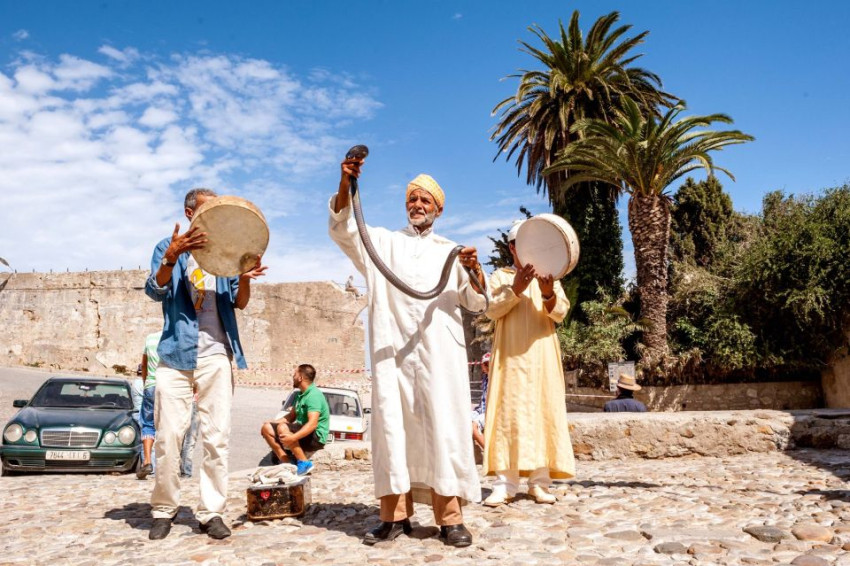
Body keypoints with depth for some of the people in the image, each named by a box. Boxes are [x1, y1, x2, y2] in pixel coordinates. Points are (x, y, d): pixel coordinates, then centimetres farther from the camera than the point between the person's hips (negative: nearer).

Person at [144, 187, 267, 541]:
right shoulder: (169, 248, 9)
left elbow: (239, 304, 7)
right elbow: (156, 290, -7)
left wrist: (244, 278, -15)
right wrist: (172, 256, -26)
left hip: (216, 355, 2)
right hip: (176, 354, -2)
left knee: (217, 436, -1)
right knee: (168, 436, -1)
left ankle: (211, 512, 6)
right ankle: (164, 510, 14)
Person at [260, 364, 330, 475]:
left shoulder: (314, 395, -19)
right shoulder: (300, 395, 12)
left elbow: (313, 424, -30)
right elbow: (292, 416, 19)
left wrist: (293, 437, -40)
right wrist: (272, 423, 5)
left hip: (316, 437, -10)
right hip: (302, 431, 10)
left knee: (282, 428, -32)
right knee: (267, 428, 2)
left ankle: (304, 463, -20)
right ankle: (287, 462, -4)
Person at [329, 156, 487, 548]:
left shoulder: (450, 250, 18)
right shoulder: (384, 242, 17)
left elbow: (478, 303, 12)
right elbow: (342, 230, 0)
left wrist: (475, 269, -9)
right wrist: (346, 184, -16)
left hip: (438, 351, 0)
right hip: (392, 349, 1)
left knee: (442, 426, -5)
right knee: (391, 425, -2)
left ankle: (450, 517, -2)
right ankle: (395, 514, 4)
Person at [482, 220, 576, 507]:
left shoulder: (549, 277, 14)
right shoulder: (500, 276, 11)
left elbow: (561, 313, 1)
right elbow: (491, 310, -3)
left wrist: (549, 295, -19)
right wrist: (515, 290, -17)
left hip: (541, 354, 2)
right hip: (510, 354, -1)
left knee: (542, 412, -2)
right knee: (508, 413, -7)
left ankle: (540, 482, 2)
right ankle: (505, 484, -7)